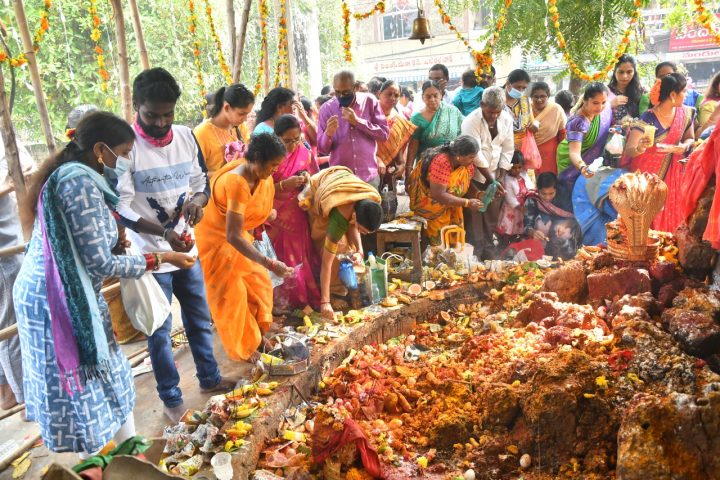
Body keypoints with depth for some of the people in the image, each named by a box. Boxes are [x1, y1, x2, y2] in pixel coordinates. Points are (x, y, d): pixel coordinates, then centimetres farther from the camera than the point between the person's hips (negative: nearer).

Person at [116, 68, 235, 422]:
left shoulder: (186, 137, 1)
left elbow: (202, 184, 10)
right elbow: (120, 207, -16)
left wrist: (197, 199, -14)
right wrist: (164, 233, -29)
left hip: (187, 248, 5)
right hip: (149, 255, -5)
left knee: (200, 319, 19)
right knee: (160, 331, 8)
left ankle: (209, 378, 39)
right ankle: (171, 400, 25)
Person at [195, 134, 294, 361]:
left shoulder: (257, 173, -11)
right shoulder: (237, 183, -37)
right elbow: (233, 236, -40)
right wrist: (270, 263, -42)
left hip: (237, 235, 8)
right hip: (215, 240, -8)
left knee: (258, 283, 14)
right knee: (231, 295, 4)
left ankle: (257, 335, 31)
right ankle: (242, 348, 22)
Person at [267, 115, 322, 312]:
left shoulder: (304, 152, 2)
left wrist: (308, 179, -11)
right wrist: (284, 185, -24)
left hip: (298, 219, 4)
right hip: (275, 220, -4)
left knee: (302, 260, 8)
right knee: (281, 264, 0)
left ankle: (304, 299, 22)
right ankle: (282, 304, 14)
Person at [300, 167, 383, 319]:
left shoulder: (373, 198, -30)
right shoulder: (340, 218, -44)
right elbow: (326, 262, -38)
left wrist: (359, 250, -27)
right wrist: (324, 301, -38)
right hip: (316, 195, -5)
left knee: (346, 242, 4)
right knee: (337, 245, -13)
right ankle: (336, 289, 1)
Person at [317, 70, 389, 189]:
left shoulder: (370, 101, 1)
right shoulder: (326, 108, 0)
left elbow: (384, 133, -4)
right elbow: (322, 148, 1)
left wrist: (358, 121, -13)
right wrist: (328, 133, -20)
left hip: (369, 176, 0)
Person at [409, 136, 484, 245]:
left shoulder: (468, 163, -9)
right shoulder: (442, 162, -32)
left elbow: (467, 185, 5)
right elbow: (438, 195, -34)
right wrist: (467, 203, -31)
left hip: (449, 206, 7)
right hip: (429, 202, -7)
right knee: (439, 239, -3)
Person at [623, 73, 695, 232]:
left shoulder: (686, 113, -3)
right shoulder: (647, 119, -19)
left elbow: (690, 138, 13)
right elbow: (629, 151, -21)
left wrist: (684, 146, -10)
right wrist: (639, 148, -43)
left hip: (672, 173, 5)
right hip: (646, 174, -4)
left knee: (670, 215, 6)